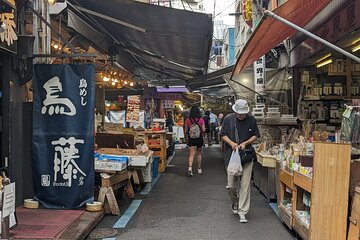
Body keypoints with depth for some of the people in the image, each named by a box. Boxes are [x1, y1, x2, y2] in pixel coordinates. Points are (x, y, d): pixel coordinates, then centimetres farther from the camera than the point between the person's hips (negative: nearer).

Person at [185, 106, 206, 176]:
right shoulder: (201, 119, -7)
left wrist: (188, 136, 18)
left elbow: (186, 131, -1)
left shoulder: (188, 120, -6)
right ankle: (199, 169, 25)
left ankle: (190, 168, -24)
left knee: (192, 154, -3)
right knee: (199, 154, 16)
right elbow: (203, 130, -7)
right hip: (199, 138, 1)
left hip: (191, 138, -1)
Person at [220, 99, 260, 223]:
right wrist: (231, 143, -13)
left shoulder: (251, 119, -3)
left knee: (245, 185, -3)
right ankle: (235, 202, 36)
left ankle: (242, 211, 9)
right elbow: (223, 134, 5)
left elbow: (256, 135, 7)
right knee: (230, 185, 4)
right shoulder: (228, 118, -3)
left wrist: (245, 143, -10)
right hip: (231, 154, 1)